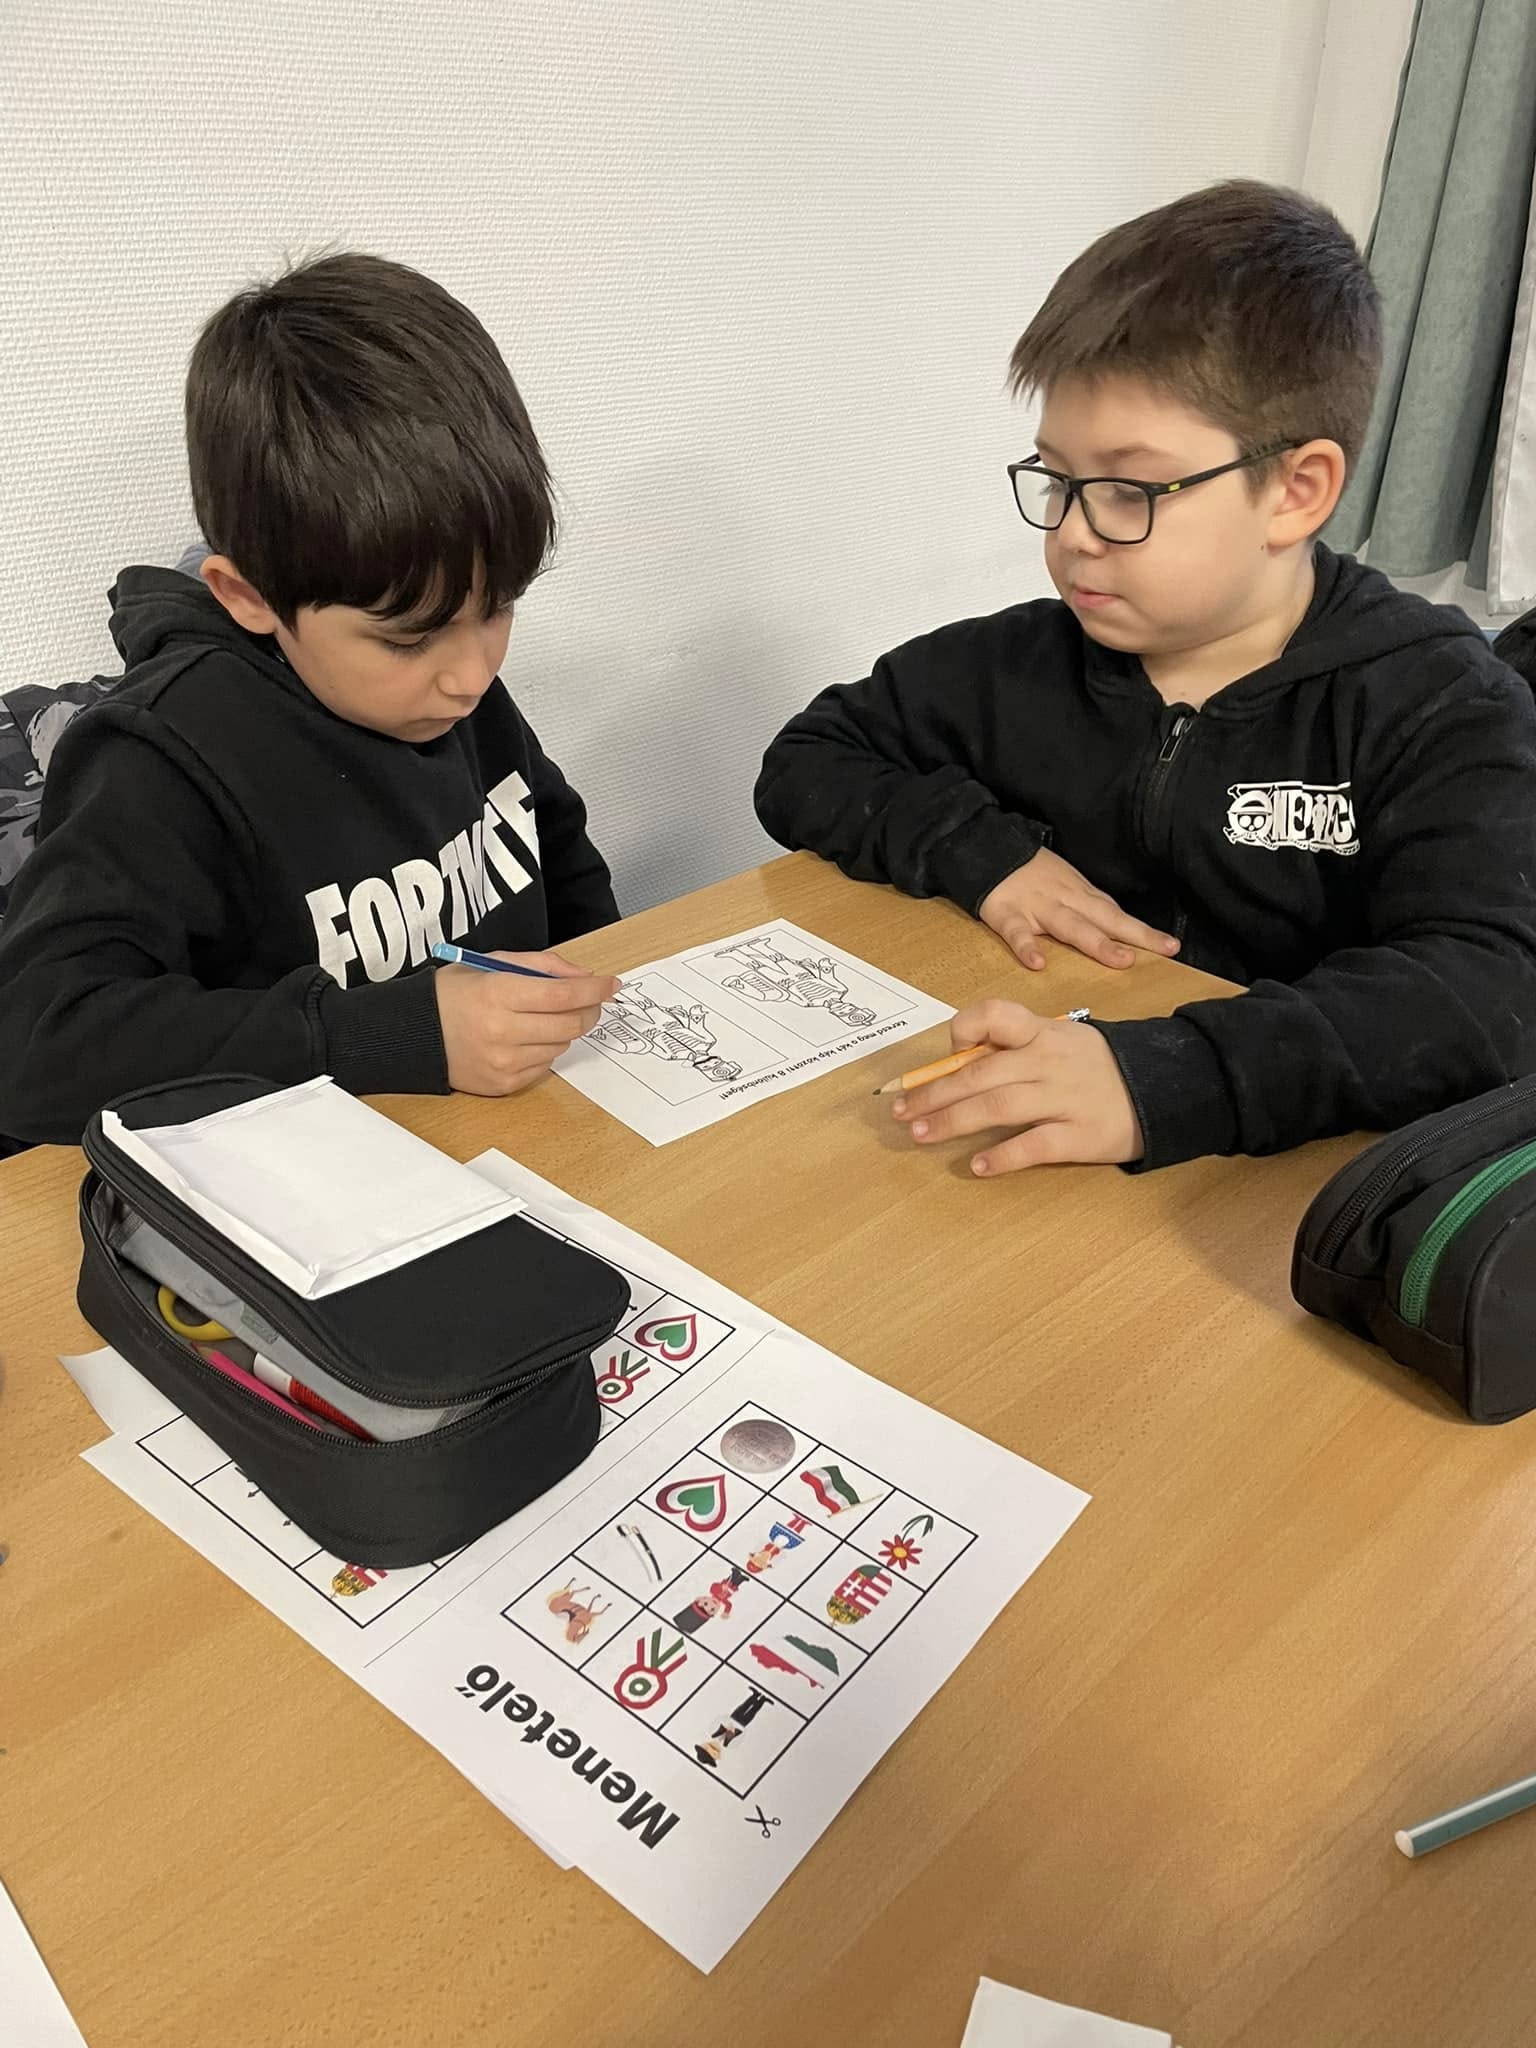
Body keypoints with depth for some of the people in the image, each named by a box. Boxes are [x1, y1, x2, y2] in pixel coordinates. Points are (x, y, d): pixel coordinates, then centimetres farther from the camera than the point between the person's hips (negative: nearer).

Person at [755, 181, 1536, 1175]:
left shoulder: (1441, 709, -8)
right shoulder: (1022, 663, 4)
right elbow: (805, 765, 11)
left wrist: (1160, 1080, -37)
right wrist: (981, 848, -8)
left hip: (1296, 1179, -1)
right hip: (1008, 1162, 2)